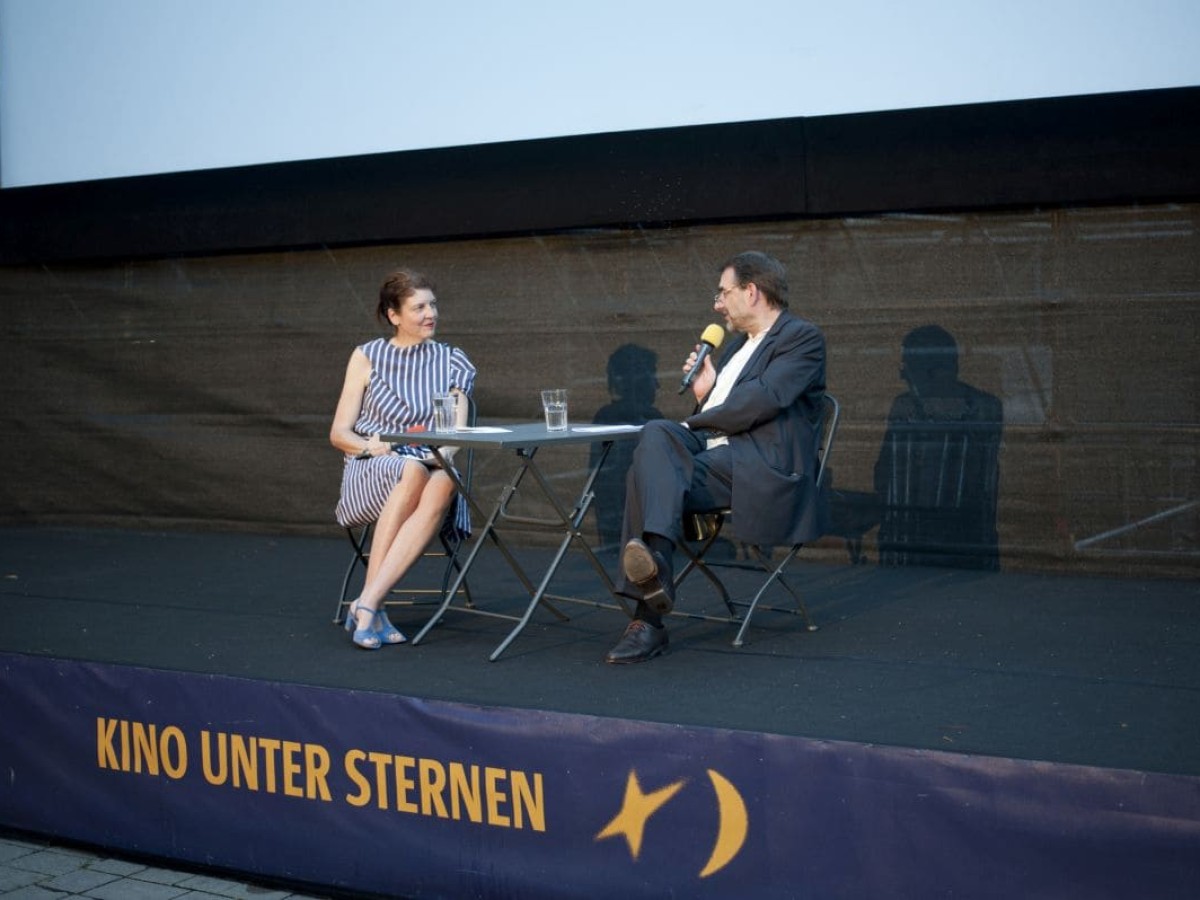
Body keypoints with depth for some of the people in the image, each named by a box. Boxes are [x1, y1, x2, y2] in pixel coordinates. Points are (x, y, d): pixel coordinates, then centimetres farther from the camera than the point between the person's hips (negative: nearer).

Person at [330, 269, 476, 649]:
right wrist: (369, 447, -15)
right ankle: (372, 610, -39)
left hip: (432, 469, 1)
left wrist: (445, 452, -19)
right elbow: (339, 433, 7)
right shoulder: (367, 357, 9)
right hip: (370, 474, -1)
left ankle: (367, 604, -43)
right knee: (413, 471, -39)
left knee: (444, 482, -38)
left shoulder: (451, 361, 14)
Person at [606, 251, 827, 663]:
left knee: (649, 469, -27)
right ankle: (654, 558, -40)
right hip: (711, 458, 7)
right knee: (656, 434, -24)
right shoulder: (736, 346, 30)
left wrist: (694, 425, -6)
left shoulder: (802, 337, 4)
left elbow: (764, 398, -13)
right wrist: (703, 394, 10)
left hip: (759, 468, -7)